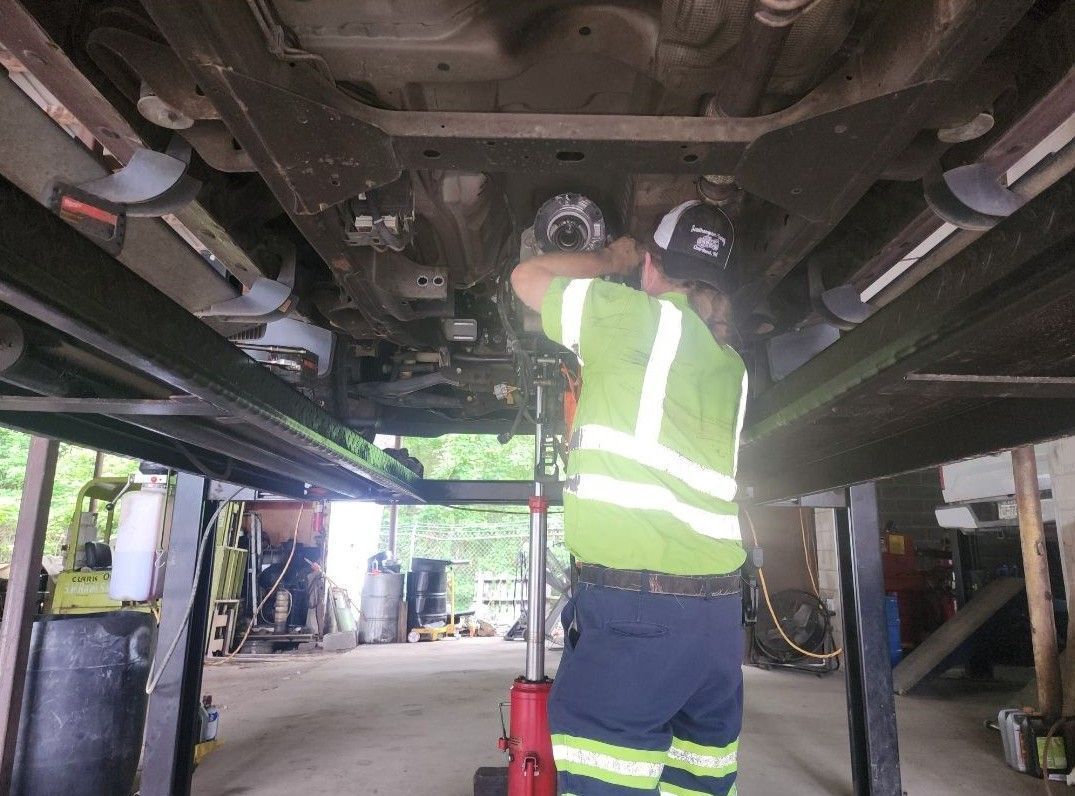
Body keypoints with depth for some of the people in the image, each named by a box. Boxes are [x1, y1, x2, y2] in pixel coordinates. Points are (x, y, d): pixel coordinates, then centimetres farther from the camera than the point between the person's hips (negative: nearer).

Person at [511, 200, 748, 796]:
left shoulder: (639, 318, -4)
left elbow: (527, 278, 7)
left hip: (635, 600, -8)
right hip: (720, 608, 8)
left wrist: (611, 261, 21)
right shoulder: (729, 363, 17)